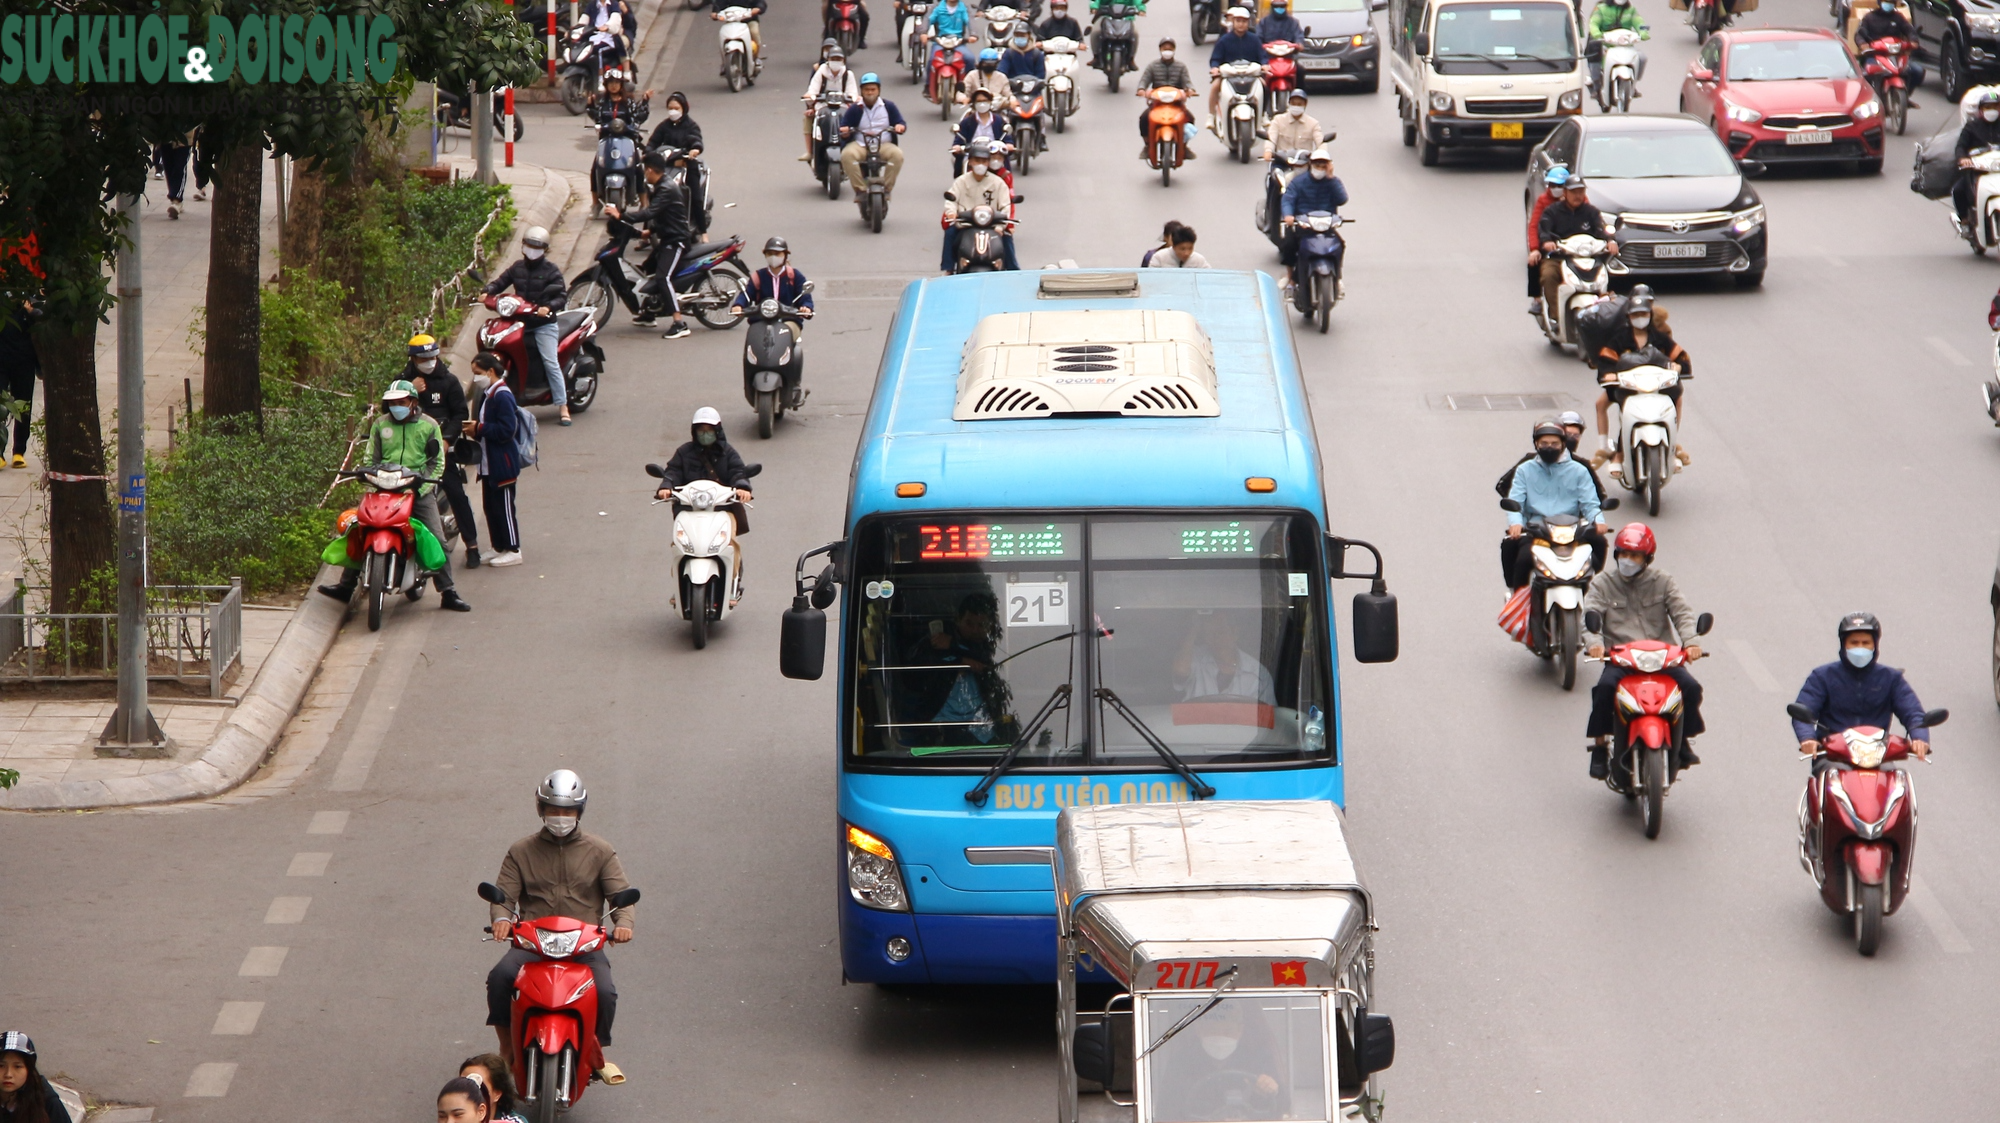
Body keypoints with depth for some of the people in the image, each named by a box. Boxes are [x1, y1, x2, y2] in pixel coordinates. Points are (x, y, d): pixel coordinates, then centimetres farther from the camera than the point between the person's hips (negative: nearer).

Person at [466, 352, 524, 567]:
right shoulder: (487, 395, 12)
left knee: (503, 507, -3)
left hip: (502, 465, -10)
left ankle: (513, 551, 4)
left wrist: (479, 428, -20)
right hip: (489, 464, 10)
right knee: (490, 507, 13)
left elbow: (507, 429, -25)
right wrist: (474, 429, 2)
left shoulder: (502, 396, -18)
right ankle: (499, 548, 22)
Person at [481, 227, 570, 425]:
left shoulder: (551, 271, -2)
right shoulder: (518, 268, 11)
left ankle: (563, 409, -12)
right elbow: (500, 282, 15)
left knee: (551, 363, -13)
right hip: (520, 322, 5)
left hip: (544, 323, -5)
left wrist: (549, 307, -27)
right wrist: (488, 292, -7)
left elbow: (562, 296, -8)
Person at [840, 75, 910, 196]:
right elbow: (843, 129, 5)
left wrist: (899, 127, -19)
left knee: (897, 154, -33)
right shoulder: (854, 109, 6)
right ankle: (860, 189, -26)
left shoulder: (888, 106, 9)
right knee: (847, 155, -34)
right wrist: (845, 132, -20)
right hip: (859, 145, 0)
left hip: (884, 145, 0)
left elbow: (901, 123, 6)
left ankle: (887, 188, -20)